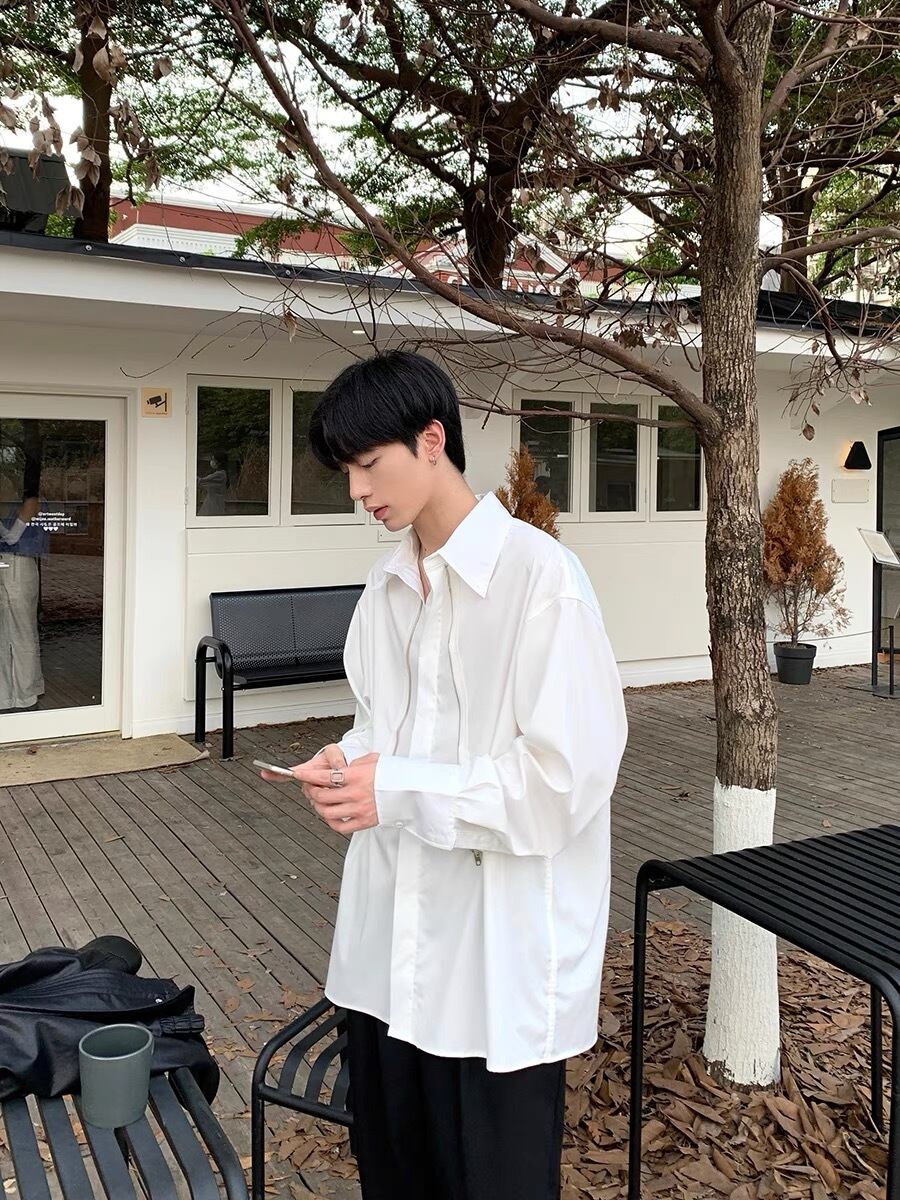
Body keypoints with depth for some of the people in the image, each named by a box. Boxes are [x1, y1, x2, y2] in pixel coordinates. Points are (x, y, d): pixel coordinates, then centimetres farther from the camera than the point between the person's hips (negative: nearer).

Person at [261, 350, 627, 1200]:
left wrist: (399, 790, -19)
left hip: (501, 949, -6)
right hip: (388, 939, 7)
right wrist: (347, 762, -4)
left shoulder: (539, 573, -17)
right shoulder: (387, 583, 7)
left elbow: (569, 776, -19)